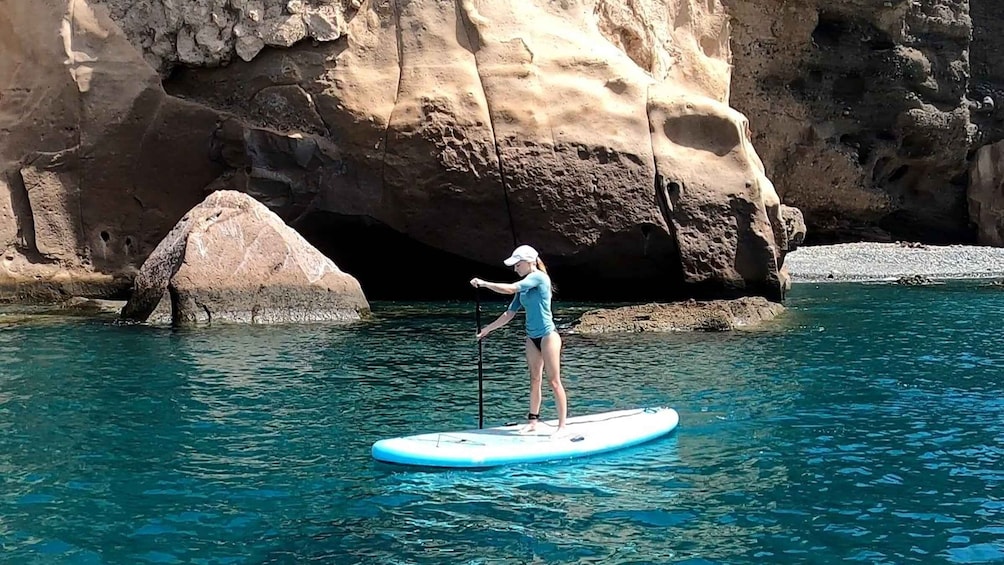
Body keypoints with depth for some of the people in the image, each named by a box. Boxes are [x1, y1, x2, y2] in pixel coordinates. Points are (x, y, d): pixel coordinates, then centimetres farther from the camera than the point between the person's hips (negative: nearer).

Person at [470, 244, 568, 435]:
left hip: (547, 335, -8)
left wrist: (484, 283, -16)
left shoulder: (539, 277, -13)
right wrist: (488, 329, 13)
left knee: (554, 381, -4)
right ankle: (532, 421, 18)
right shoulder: (524, 286, 11)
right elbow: (510, 313, 14)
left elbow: (510, 289, -22)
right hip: (532, 337, 8)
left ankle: (562, 425, 0)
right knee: (534, 380, 12)